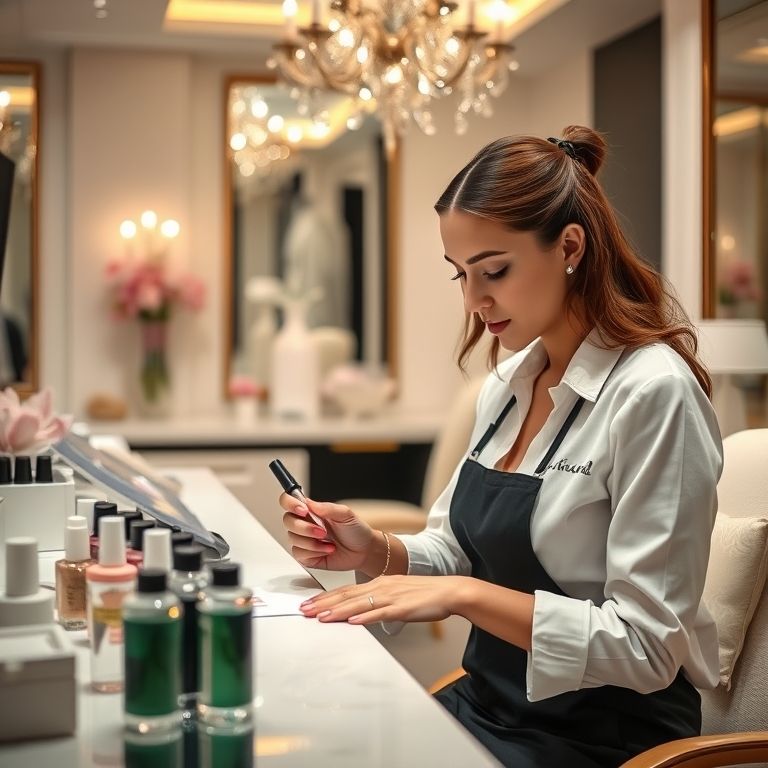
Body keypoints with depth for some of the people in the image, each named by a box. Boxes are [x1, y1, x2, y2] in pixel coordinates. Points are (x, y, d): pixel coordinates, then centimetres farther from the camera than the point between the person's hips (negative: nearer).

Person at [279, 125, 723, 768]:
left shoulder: (652, 393, -19)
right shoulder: (510, 381, 5)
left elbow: (646, 647, -21)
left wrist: (465, 593, -25)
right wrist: (374, 552, -8)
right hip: (488, 704, 7)